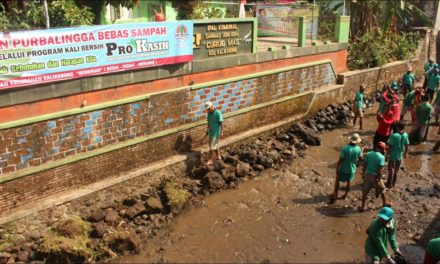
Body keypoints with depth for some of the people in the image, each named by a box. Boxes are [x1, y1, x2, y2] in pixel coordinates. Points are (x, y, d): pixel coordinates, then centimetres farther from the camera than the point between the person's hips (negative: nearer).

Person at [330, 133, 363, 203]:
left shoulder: (345, 148, -25)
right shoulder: (358, 149, -15)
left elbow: (340, 160, -22)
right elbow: (360, 157, 5)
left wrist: (337, 168, -10)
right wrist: (362, 150, 23)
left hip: (343, 169, -2)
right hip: (352, 169, 2)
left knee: (337, 181, 17)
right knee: (349, 182, 23)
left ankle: (335, 195, 15)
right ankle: (345, 195, 36)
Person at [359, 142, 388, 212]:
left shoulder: (368, 154, 1)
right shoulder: (381, 157, -15)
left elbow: (364, 165, 5)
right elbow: (380, 170, -18)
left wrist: (363, 174, 15)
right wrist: (379, 179, -14)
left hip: (367, 174, 4)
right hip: (375, 176, -4)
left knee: (365, 192, 11)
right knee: (381, 190, 22)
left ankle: (362, 207, 15)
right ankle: (384, 203, 40)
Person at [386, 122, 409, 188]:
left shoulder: (394, 135, -22)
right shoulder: (405, 135, -7)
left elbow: (390, 146, -19)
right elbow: (406, 146, 2)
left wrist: (387, 154, -7)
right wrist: (405, 153, 17)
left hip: (393, 156, -5)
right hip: (400, 156, 5)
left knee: (391, 170, 8)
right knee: (396, 170, 18)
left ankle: (389, 184, 17)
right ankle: (393, 183, 30)